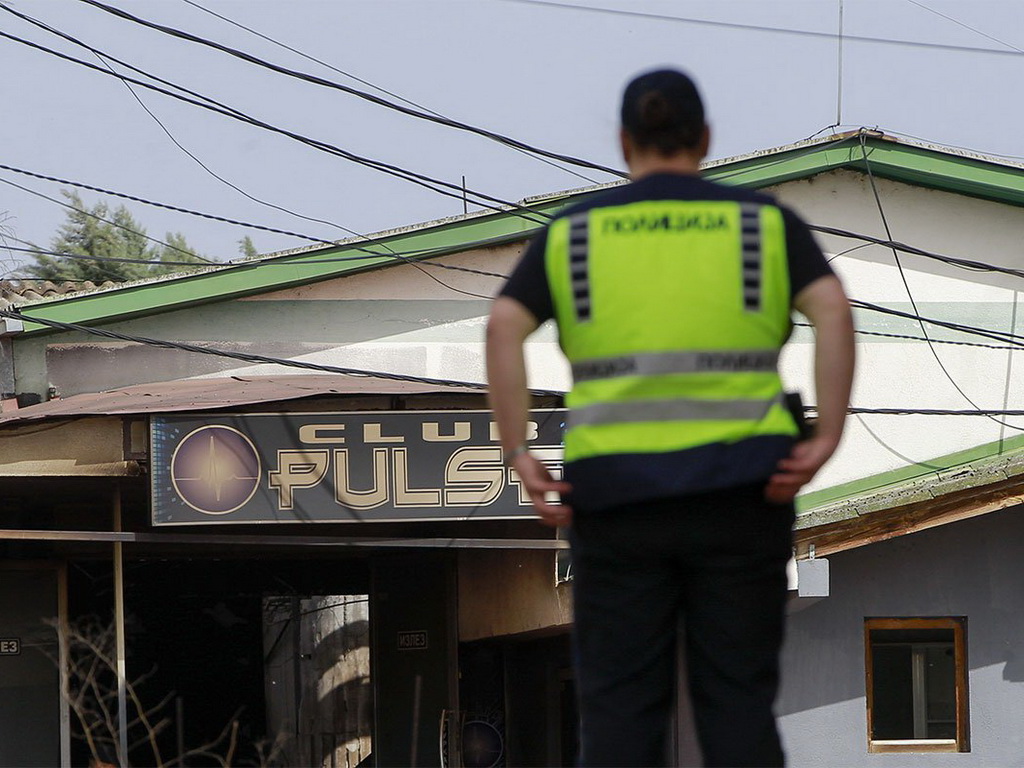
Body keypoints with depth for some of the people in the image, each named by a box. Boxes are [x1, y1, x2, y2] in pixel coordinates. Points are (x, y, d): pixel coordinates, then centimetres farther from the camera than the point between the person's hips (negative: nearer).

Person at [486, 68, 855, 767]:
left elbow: (504, 328, -6)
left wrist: (518, 457, -9)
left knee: (620, 709, 3)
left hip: (616, 493, 0)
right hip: (738, 491, 0)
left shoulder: (572, 234, 8)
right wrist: (826, 443, -14)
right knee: (738, 706, 4)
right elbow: (834, 311, -10)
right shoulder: (766, 223, 7)